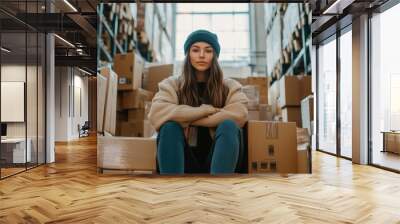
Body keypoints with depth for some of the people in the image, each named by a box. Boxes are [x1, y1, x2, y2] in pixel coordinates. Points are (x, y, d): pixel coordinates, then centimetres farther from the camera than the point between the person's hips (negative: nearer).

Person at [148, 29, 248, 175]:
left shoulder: (229, 86, 7)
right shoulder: (172, 84, 6)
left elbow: (239, 114, -16)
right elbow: (157, 113, -15)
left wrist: (186, 118, -15)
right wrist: (206, 110, -15)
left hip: (217, 160, 0)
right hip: (185, 162, 0)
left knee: (228, 126, -27)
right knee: (169, 126, -26)